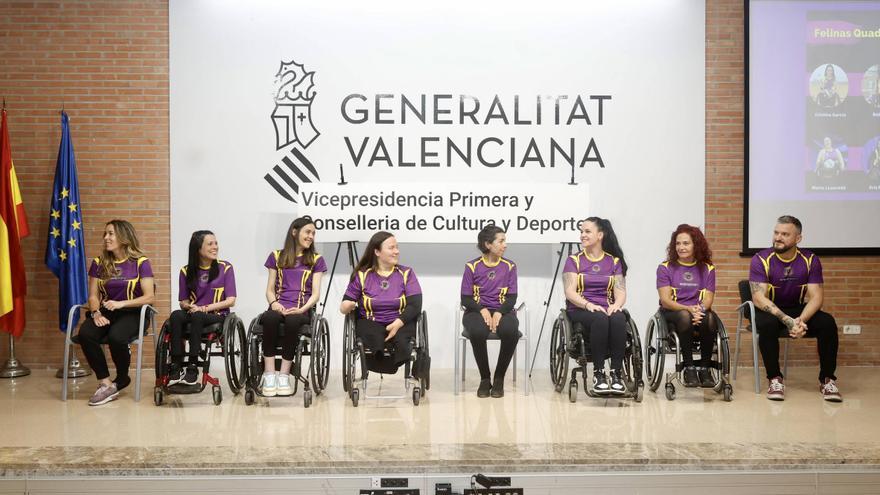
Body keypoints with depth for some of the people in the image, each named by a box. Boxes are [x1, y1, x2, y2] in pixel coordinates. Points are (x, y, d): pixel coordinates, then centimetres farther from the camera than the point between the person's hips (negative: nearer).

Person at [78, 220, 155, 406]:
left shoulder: (140, 263, -1)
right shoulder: (99, 263, 12)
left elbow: (149, 297, -7)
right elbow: (93, 295, 10)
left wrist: (121, 303, -20)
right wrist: (96, 313, -11)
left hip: (132, 313, -4)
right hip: (106, 312, 4)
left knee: (116, 336, -35)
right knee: (85, 334, -29)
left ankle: (121, 380, -5)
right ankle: (105, 383, -20)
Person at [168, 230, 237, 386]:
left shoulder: (225, 268, 1)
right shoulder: (186, 271, 8)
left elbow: (230, 301, -4)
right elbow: (183, 302, 13)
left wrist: (205, 308, -13)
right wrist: (189, 306, -11)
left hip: (217, 316, -2)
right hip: (193, 314, 3)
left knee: (197, 316, -36)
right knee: (175, 316, -31)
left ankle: (193, 368, -33)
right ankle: (176, 367, -31)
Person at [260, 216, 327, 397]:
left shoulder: (316, 260, 15)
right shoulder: (276, 257, 17)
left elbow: (315, 293, 6)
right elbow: (270, 289, 13)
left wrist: (301, 309, -13)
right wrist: (274, 303, -10)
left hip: (301, 311, -1)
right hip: (279, 308, 1)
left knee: (292, 321, -37)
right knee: (270, 319, -36)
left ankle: (284, 375, -32)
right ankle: (269, 374, -35)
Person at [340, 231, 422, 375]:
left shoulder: (406, 273, 11)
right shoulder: (361, 275, 11)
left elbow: (415, 305, -1)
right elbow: (344, 306, 12)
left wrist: (398, 323, -19)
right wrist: (346, 306, -15)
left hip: (401, 324, 0)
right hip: (371, 324, 0)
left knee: (400, 339, -35)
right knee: (374, 337, -36)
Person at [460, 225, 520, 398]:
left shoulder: (509, 266, 8)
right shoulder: (472, 266, 3)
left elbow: (512, 298, 3)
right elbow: (465, 299, 1)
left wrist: (499, 313, -16)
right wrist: (483, 310, -17)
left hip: (502, 311, 1)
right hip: (477, 311, -1)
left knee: (511, 331, -35)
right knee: (477, 332, -37)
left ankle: (499, 379, -12)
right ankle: (484, 379, -13)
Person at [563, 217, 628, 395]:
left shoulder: (614, 261, 14)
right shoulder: (574, 261, 8)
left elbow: (621, 291, 6)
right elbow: (570, 292, -4)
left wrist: (616, 304, -17)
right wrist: (588, 304, -22)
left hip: (607, 309, 2)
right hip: (580, 310, -2)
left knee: (618, 319, -34)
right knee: (600, 319, -37)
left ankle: (617, 373, -30)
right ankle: (598, 373, -30)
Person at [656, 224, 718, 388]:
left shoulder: (707, 268, 10)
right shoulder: (665, 268, 4)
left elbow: (708, 299, 0)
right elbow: (665, 300, -7)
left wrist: (699, 310, -24)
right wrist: (689, 309, -23)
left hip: (699, 312, 2)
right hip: (672, 313, -2)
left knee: (710, 318, -33)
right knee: (685, 316, -37)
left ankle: (705, 367, -21)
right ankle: (689, 368, -30)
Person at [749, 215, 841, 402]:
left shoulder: (810, 260, -6)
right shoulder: (761, 260, -14)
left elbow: (816, 297, -13)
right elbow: (758, 298, -23)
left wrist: (801, 320, -33)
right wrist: (787, 320, -36)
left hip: (798, 310, 3)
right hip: (769, 311, -2)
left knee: (827, 322, -24)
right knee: (767, 323, -36)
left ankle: (827, 379, -10)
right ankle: (775, 379, -22)